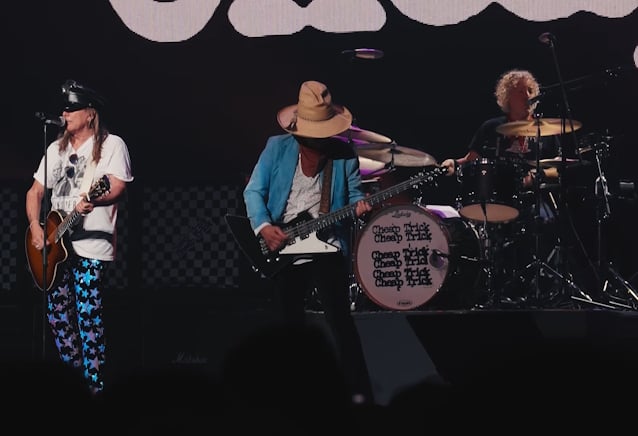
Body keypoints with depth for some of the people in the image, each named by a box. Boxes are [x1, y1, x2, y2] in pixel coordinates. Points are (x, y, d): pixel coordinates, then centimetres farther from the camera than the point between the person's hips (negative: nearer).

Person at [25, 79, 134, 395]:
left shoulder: (111, 145, -2)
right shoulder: (57, 148, 16)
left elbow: (118, 188, -13)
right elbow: (35, 192, 17)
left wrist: (93, 200, -34)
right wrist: (35, 226, 0)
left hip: (91, 243, -7)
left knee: (87, 315, -12)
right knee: (57, 312, 8)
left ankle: (93, 385, -8)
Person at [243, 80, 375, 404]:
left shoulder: (344, 153, 1)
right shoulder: (277, 147, 0)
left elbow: (353, 192, 8)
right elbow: (254, 191, -1)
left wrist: (358, 205, -16)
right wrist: (264, 226, -16)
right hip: (280, 246, 2)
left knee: (339, 317, -14)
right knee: (291, 321, 10)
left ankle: (359, 391, -13)